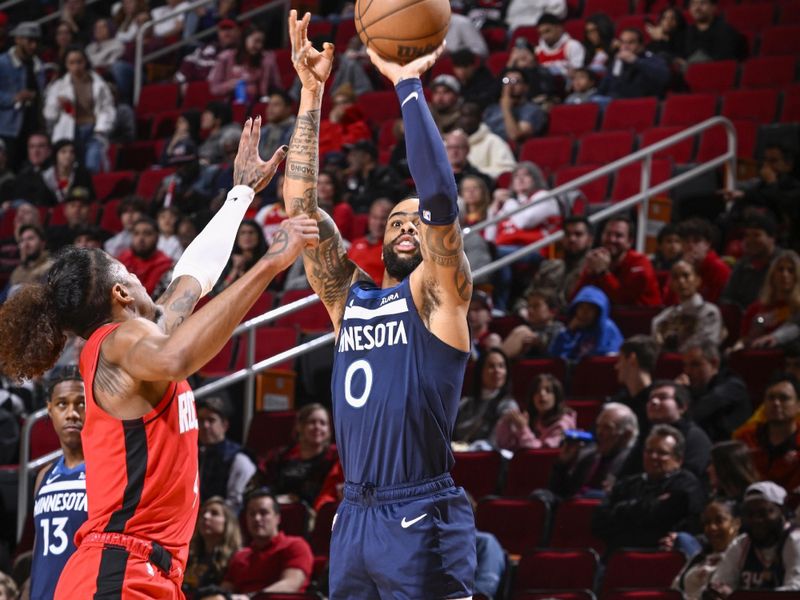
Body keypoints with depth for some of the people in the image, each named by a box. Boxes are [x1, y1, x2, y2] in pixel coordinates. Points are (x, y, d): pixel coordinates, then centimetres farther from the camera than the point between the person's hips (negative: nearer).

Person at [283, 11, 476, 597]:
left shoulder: (437, 295, 1)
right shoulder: (347, 296, 16)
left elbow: (440, 196, -13)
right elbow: (300, 204, 11)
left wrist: (408, 84, -11)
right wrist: (311, 92, 5)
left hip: (423, 519, -6)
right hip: (354, 517, 6)